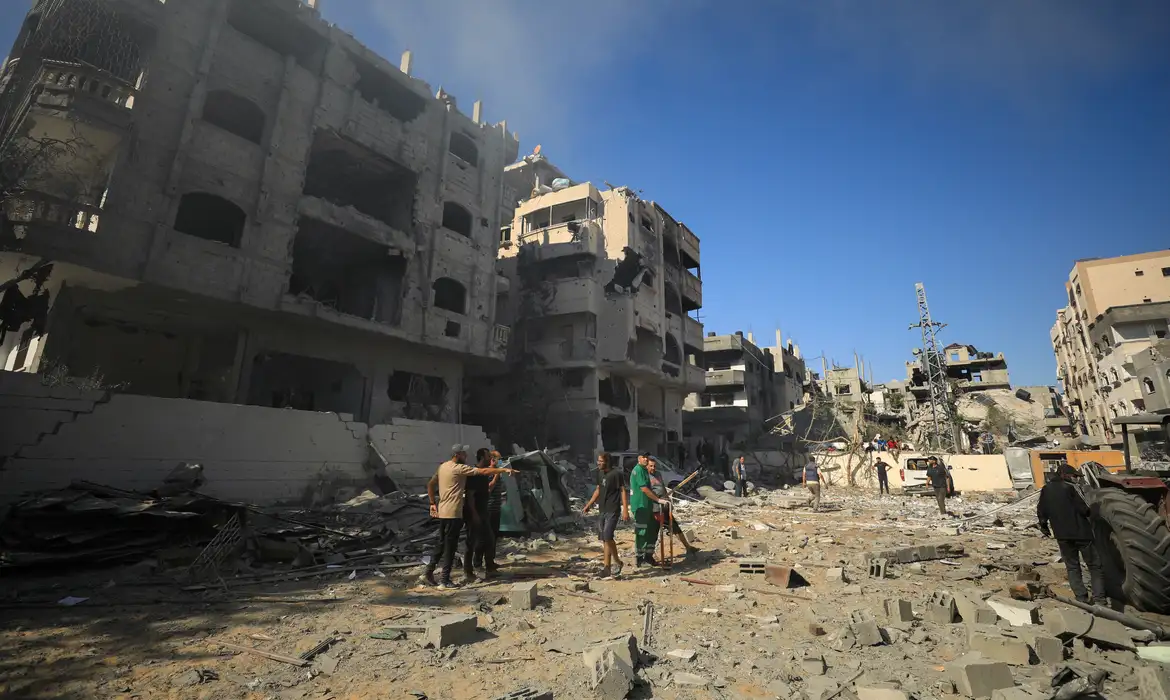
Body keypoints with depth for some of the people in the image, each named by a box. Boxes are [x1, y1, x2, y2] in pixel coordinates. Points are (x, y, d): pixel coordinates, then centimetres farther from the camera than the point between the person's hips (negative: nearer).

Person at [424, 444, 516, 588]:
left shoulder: (442, 467, 10)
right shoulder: (459, 468, -16)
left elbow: (430, 485, 18)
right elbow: (483, 471, -19)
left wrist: (433, 503, 20)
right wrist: (504, 470, -17)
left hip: (442, 512, 9)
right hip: (453, 513, -9)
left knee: (441, 543, 19)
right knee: (450, 547, -1)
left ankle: (429, 572, 24)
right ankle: (445, 580, 4)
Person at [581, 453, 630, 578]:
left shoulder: (616, 474, -13)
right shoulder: (600, 473, 10)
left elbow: (623, 491, -13)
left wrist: (625, 510, -18)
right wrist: (588, 505, 19)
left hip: (613, 511, -8)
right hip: (602, 510, 8)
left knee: (607, 538, -12)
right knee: (604, 538, 10)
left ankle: (606, 567, 0)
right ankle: (618, 563, 23)